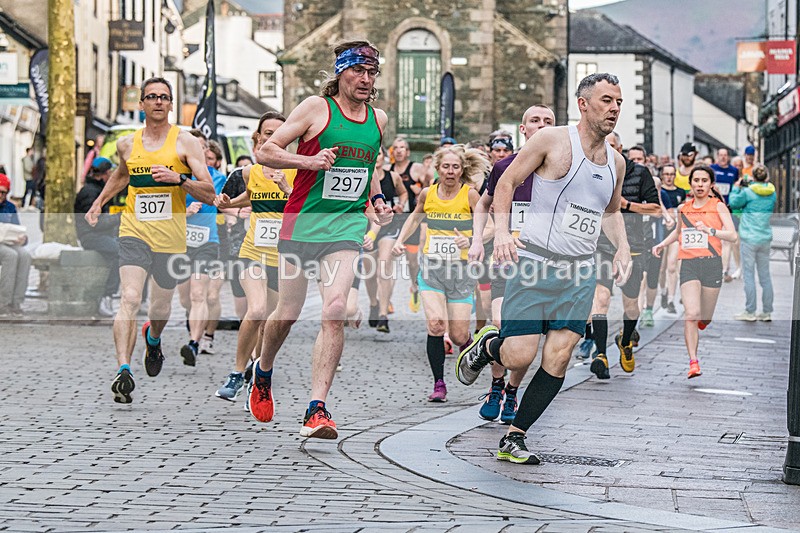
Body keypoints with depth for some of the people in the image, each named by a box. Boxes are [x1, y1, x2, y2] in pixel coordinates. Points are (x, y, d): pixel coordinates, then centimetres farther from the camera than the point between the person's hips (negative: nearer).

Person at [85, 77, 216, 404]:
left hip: (171, 237, 0)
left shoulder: (185, 143, -3)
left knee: (161, 307, 14)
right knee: (130, 298, -20)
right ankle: (123, 371, -27)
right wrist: (99, 203, 26)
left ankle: (153, 338, 50)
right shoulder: (127, 144, 6)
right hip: (134, 232, 0)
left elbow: (209, 194, -8)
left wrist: (178, 179, -22)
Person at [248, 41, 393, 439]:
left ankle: (317, 408, -19)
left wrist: (377, 200, 13)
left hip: (347, 226, 2)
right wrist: (308, 160, -20)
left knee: (335, 311, -17)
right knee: (288, 313, 7)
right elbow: (264, 153, -5)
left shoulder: (378, 119, 11)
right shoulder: (317, 108, -4)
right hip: (302, 222, -2)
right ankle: (263, 372, 39)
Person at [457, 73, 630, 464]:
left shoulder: (616, 162, 12)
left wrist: (622, 247, 10)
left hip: (580, 272, 5)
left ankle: (513, 439, 7)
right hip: (535, 264, -5)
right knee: (519, 357, -10)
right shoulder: (553, 141, -7)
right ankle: (486, 346, 27)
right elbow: (506, 183, -2)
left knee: (558, 358, -4)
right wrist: (502, 230, -16)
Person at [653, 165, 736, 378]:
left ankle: (698, 324, 46)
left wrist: (709, 230, -25)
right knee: (691, 314, -17)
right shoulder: (683, 209, 11)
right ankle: (693, 362, -16)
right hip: (688, 265, 1)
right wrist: (662, 244, 17)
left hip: (712, 264, -1)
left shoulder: (718, 206, 0)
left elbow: (732, 235, -11)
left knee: (704, 318, 8)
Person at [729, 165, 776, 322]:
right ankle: (767, 312, 13)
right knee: (765, 275, 10)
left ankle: (750, 312, -1)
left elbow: (734, 203, 1)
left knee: (749, 275, -1)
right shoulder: (772, 193, 4)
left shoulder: (748, 192, -12)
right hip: (766, 238, 5)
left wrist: (736, 188, 16)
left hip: (750, 238, -5)